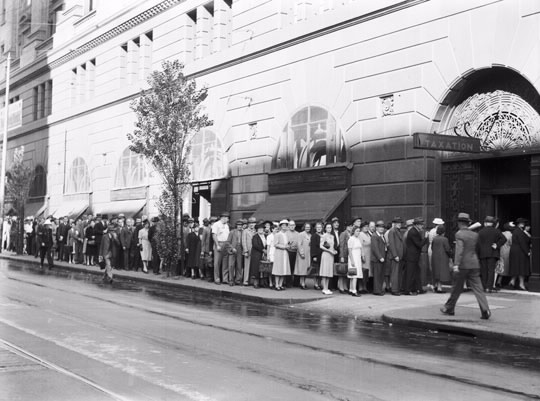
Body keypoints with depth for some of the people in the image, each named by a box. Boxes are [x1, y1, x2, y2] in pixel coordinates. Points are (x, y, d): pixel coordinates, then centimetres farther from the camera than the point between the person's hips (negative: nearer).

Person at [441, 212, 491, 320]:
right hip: (474, 265, 5)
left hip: (463, 265, -4)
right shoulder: (475, 235, 9)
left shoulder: (459, 234, -9)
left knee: (457, 288, 8)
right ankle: (485, 310, -11)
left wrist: (456, 264, -23)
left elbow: (459, 249, -19)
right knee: (477, 288, 1)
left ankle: (449, 308, 22)